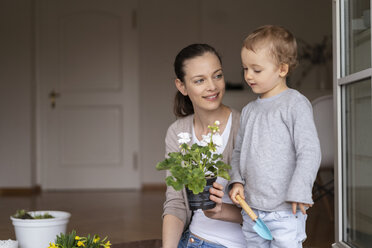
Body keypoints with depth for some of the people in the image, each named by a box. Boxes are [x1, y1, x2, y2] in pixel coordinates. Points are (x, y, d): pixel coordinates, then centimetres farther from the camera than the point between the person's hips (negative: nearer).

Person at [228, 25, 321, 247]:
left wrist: (298, 194, -17)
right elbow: (239, 151, 19)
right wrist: (237, 181, 2)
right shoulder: (249, 110, 12)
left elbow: (309, 152, -14)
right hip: (251, 210, 7)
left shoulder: (295, 104, -9)